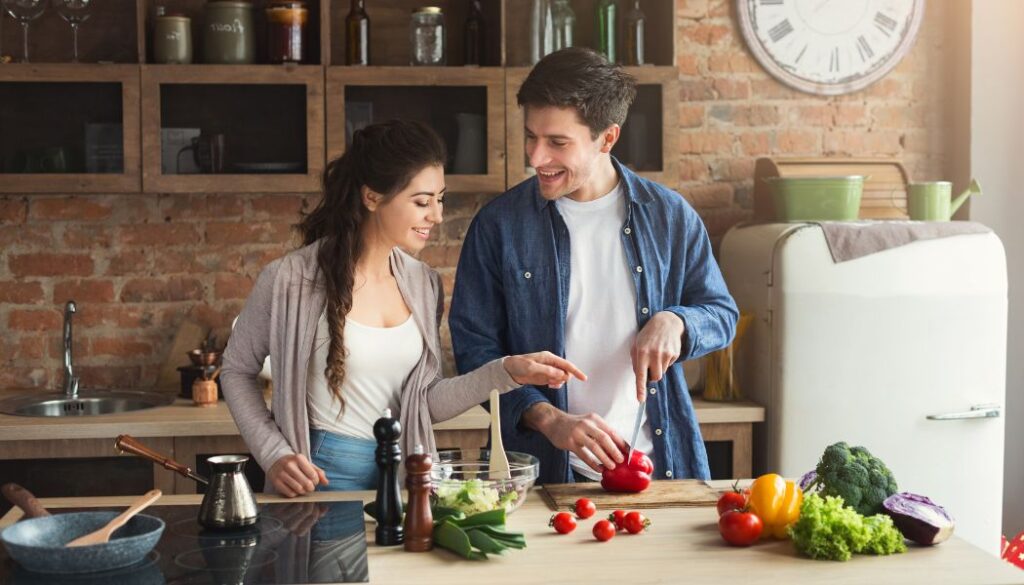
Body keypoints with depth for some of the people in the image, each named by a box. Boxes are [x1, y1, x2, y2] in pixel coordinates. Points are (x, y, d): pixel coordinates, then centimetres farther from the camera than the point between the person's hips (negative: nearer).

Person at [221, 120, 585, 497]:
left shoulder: (423, 285, 4)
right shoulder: (290, 281, -11)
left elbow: (427, 404, 5)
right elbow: (237, 370, 2)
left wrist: (507, 372, -6)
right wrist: (273, 455, -7)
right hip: (321, 477, -4)